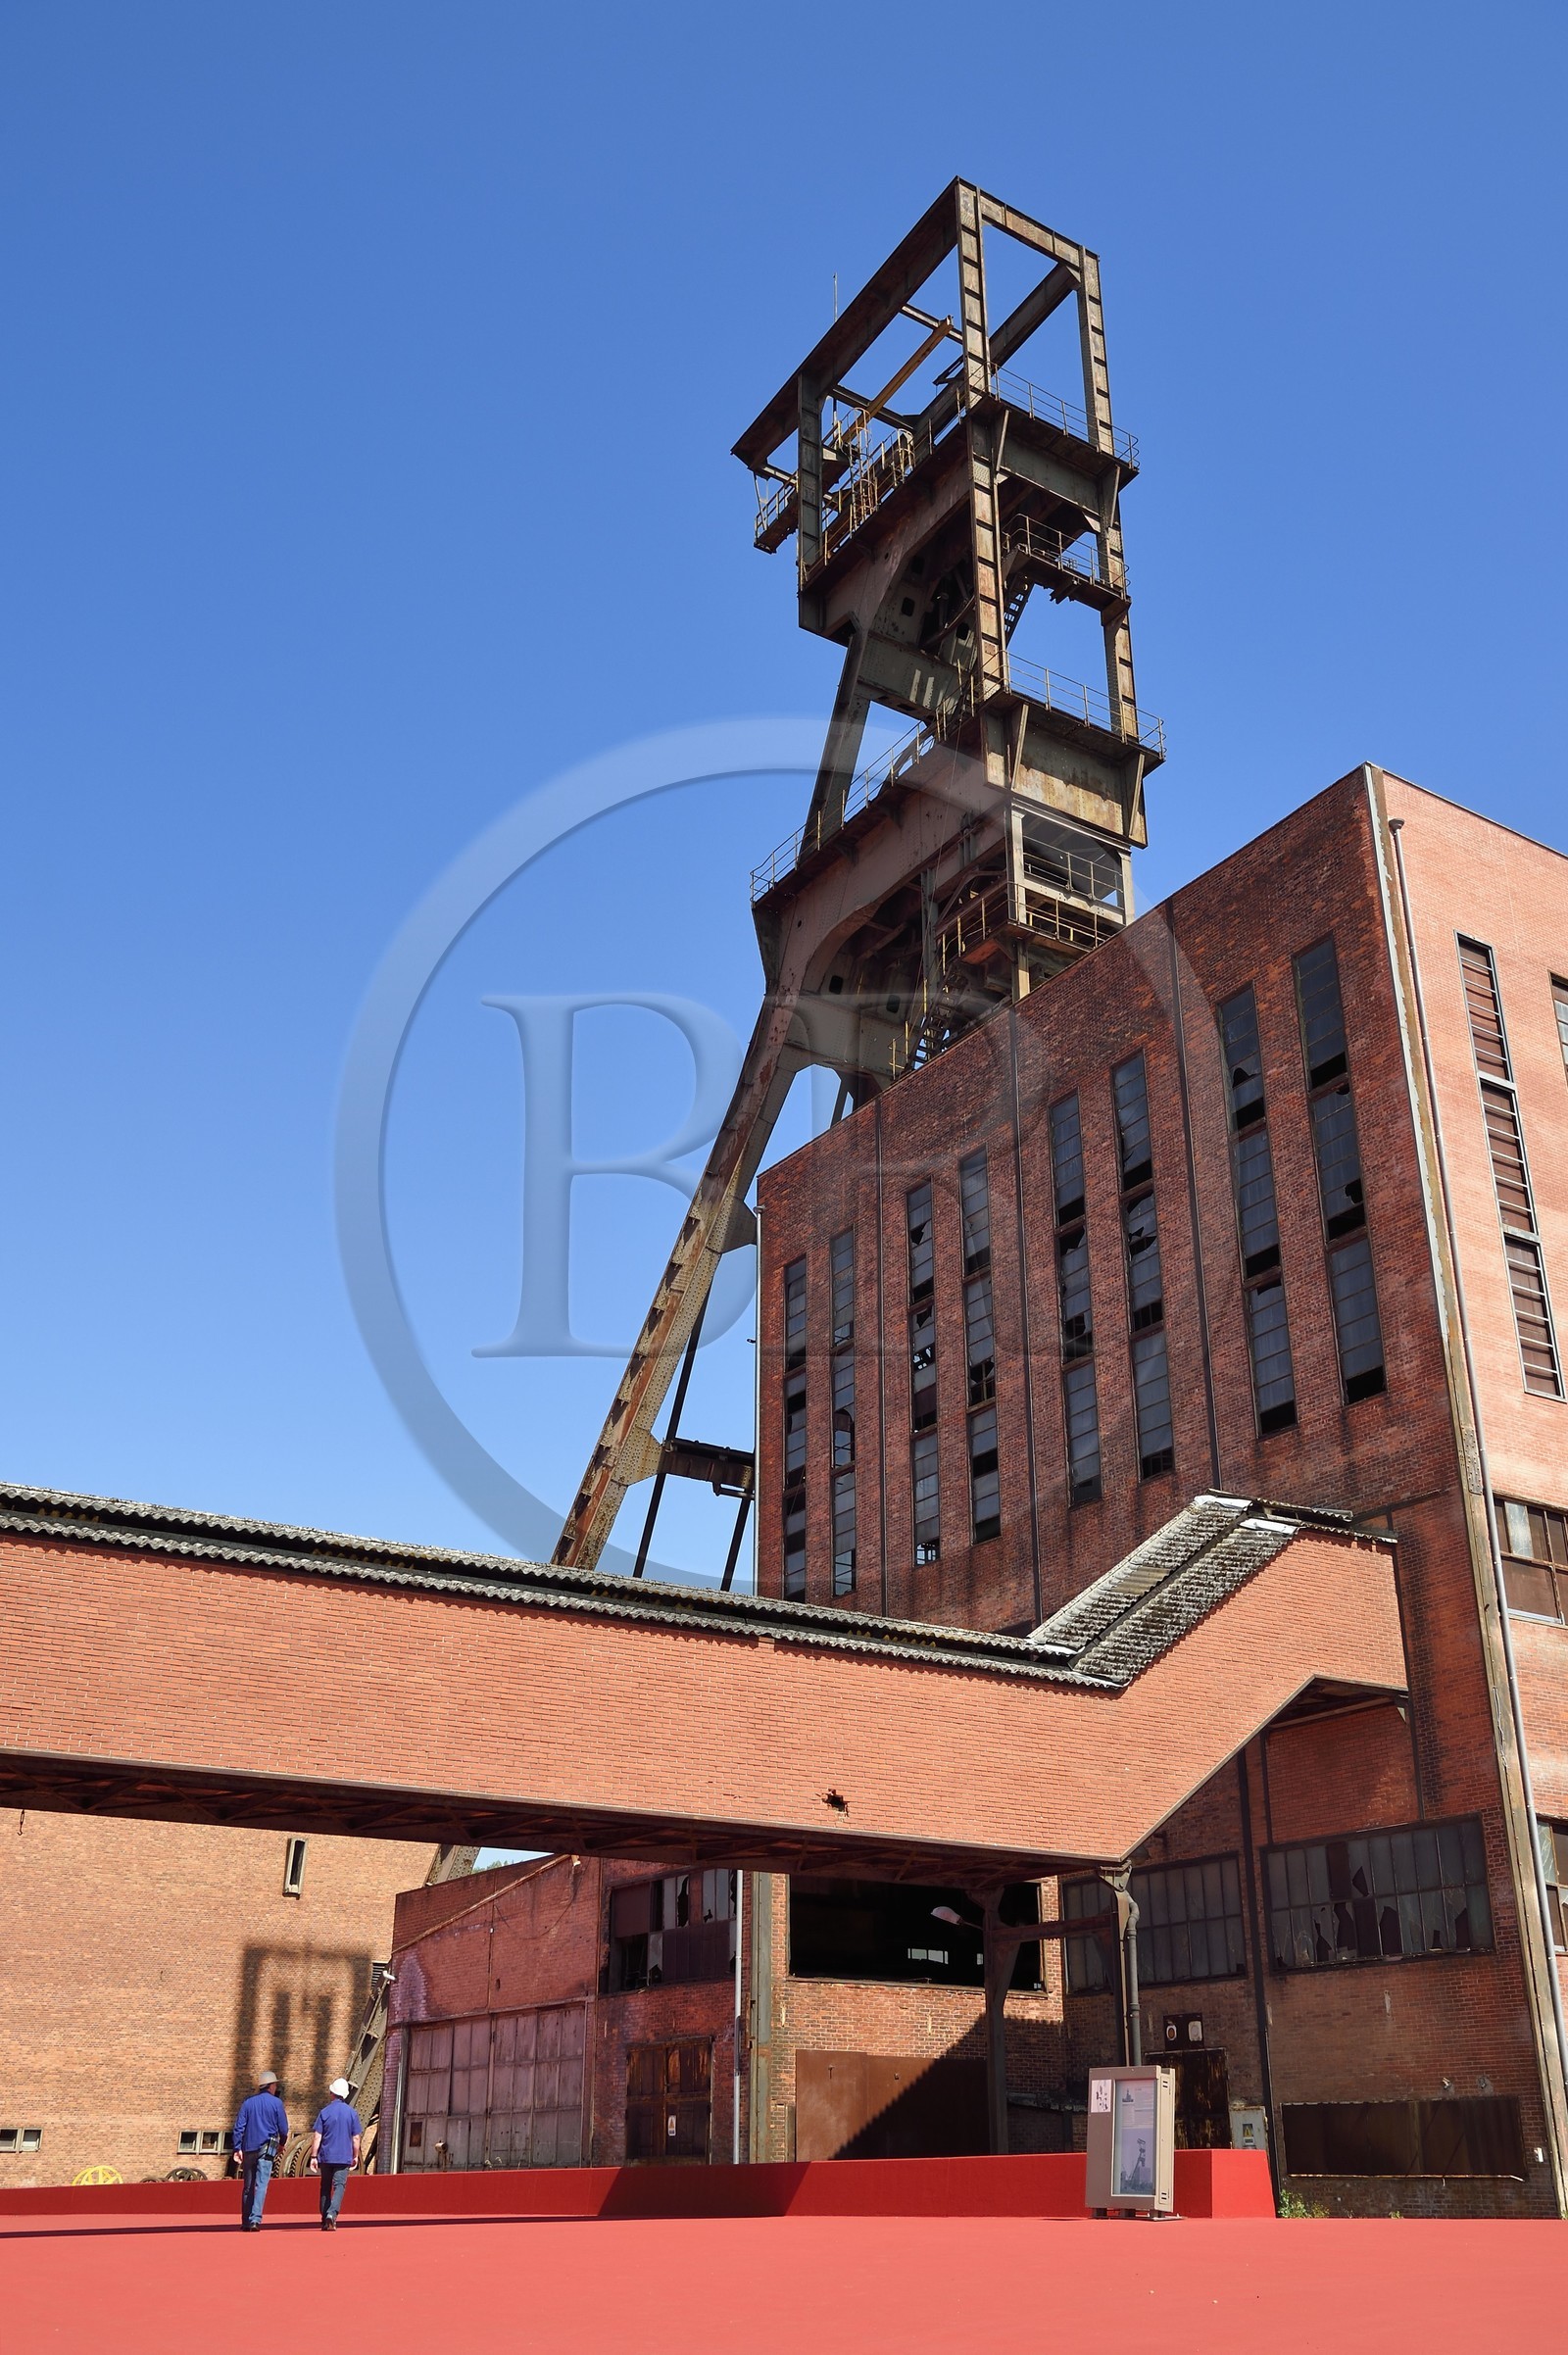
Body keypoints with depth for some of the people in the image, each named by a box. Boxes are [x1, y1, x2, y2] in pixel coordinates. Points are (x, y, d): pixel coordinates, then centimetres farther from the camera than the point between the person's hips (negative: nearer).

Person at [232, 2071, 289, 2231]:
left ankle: (246, 2221, 15)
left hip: (249, 2148, 4)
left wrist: (237, 2148, 2)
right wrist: (282, 2144, 22)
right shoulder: (276, 2103, 1)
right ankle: (255, 2219, -21)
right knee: (261, 2184, -8)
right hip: (267, 2148, -4)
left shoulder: (248, 2102, 9)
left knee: (247, 2186, 11)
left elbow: (239, 2126, 2)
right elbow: (283, 2128, 3)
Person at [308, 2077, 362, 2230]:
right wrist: (356, 2156, 13)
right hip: (344, 2157, -1)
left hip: (326, 2156, 1)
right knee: (339, 2186, -2)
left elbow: (317, 2136, -5)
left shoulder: (324, 2112, -1)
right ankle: (332, 2214, -23)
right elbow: (356, 2138, 3)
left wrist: (313, 2157, -1)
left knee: (325, 2187, 12)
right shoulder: (352, 2113, 1)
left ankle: (325, 2220, 14)